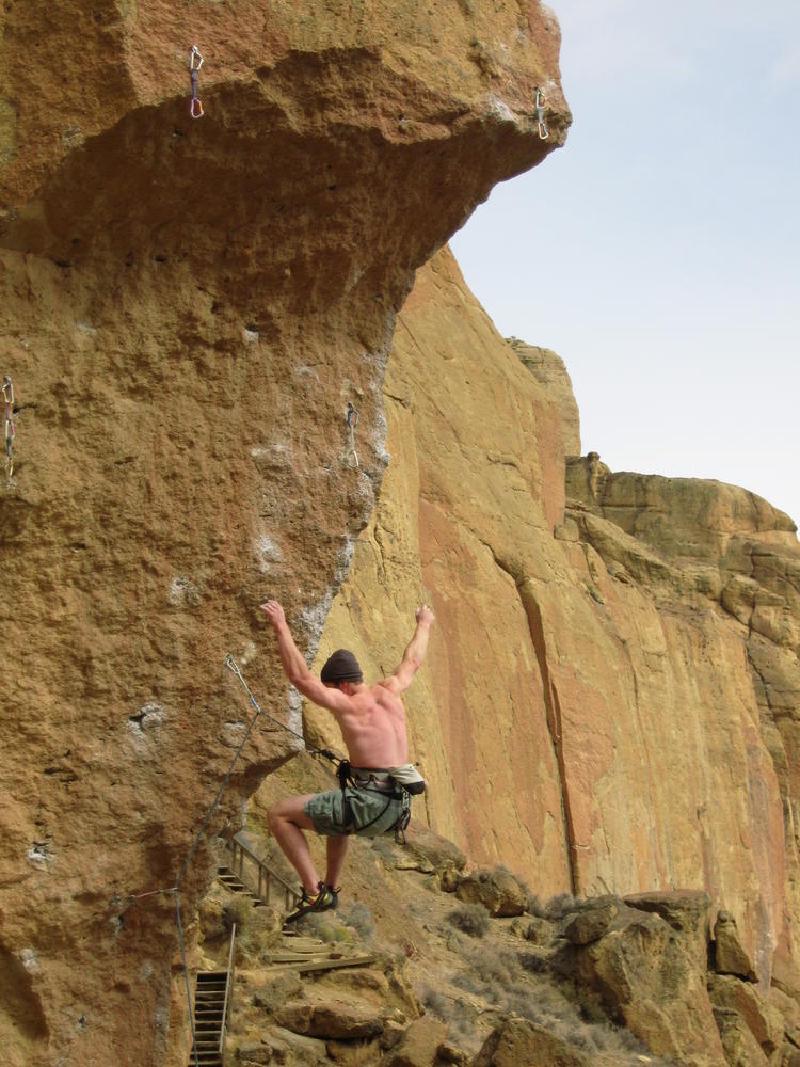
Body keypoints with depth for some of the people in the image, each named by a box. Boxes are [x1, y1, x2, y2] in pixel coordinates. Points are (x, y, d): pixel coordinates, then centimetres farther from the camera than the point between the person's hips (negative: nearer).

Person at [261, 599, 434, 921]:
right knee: (338, 810, 40)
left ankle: (314, 891, -3)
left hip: (368, 803, -9)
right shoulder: (389, 692, 12)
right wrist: (424, 625, 46)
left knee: (279, 815, 1)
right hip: (397, 807, 9)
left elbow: (300, 677, -15)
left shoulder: (348, 704, -7)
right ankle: (330, 888, 40)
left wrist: (282, 628, -12)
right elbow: (412, 663, 30)